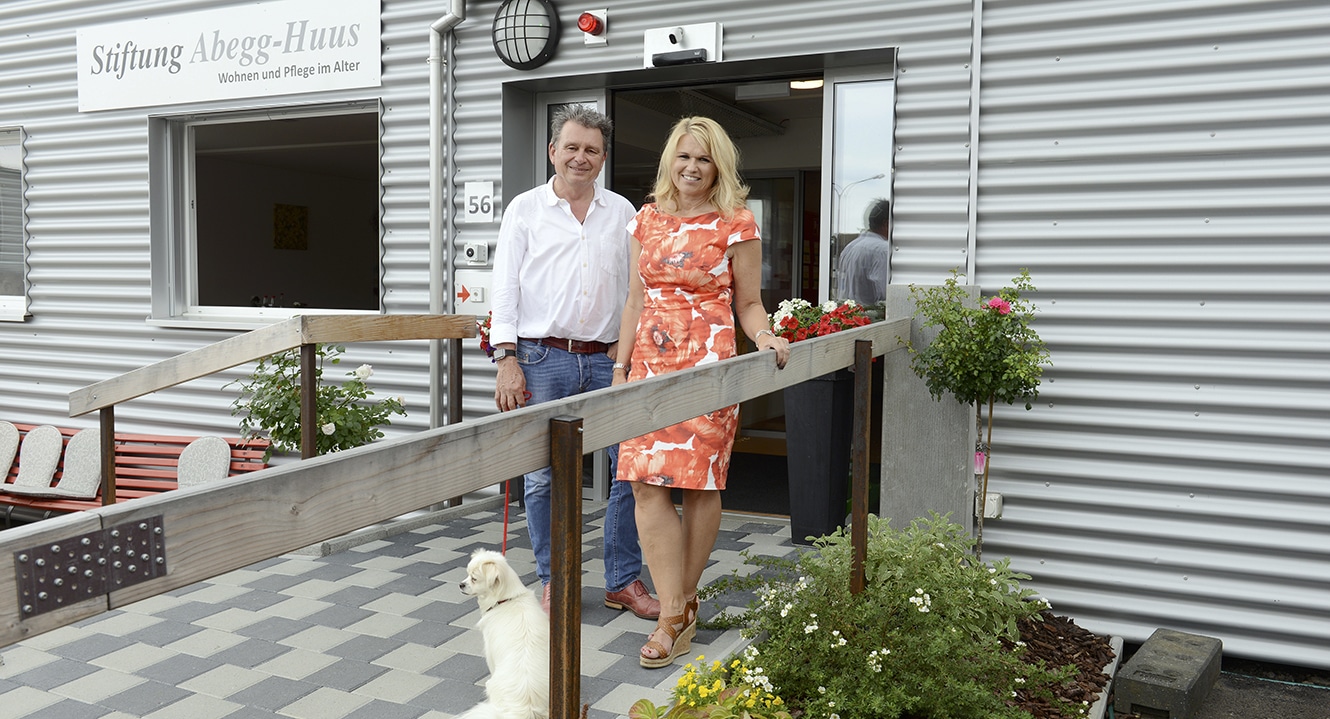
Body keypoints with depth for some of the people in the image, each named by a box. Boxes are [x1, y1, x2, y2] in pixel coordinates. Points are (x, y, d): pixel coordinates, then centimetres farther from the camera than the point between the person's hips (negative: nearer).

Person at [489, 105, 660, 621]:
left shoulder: (621, 212, 13)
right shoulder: (525, 209, 7)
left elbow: (635, 285, 14)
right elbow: (505, 288, 3)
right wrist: (507, 360, -6)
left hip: (607, 361, 2)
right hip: (542, 359, -2)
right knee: (543, 476, 2)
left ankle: (623, 581, 13)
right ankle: (553, 581, 18)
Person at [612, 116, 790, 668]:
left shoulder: (736, 225, 1)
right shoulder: (647, 219, 13)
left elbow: (749, 304, 3)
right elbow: (636, 300, 15)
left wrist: (765, 339, -17)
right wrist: (621, 364, 11)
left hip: (707, 364, -4)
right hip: (650, 365, 4)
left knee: (699, 483, 1)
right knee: (646, 484, -4)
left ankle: (684, 599, 20)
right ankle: (673, 614, 2)